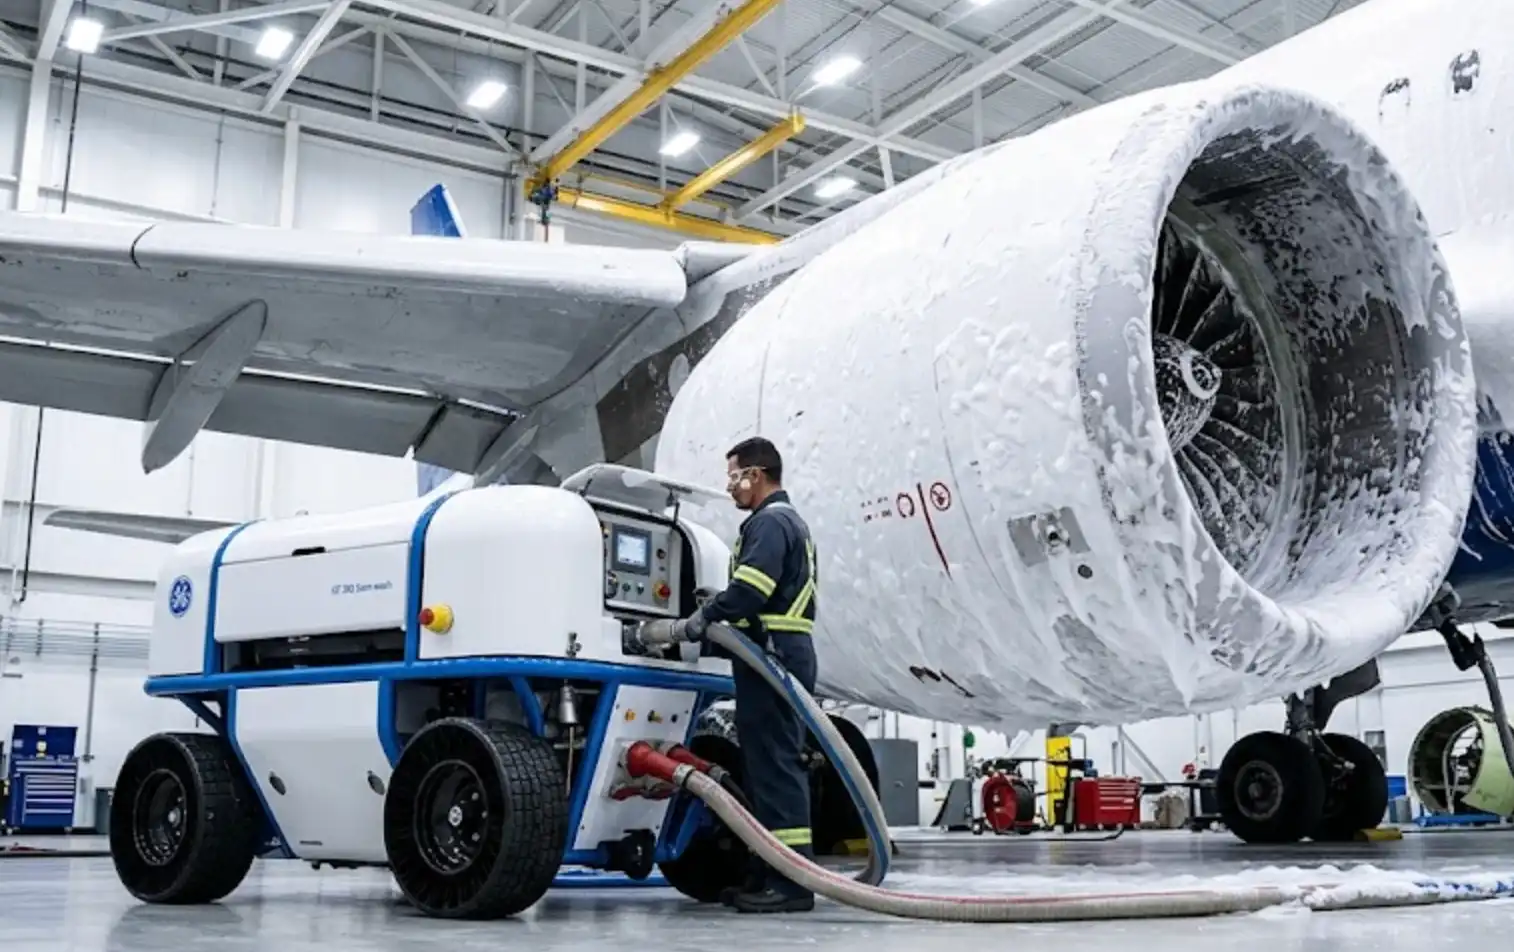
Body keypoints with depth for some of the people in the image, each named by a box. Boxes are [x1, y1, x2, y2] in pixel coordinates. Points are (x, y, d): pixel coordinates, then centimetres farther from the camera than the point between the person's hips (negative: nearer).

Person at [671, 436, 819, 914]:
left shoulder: (770, 521, -8)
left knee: (775, 762, -11)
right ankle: (769, 875, 18)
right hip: (785, 651, 11)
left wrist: (703, 618, -12)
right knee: (767, 762, 13)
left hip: (773, 654, -11)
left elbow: (749, 589, -23)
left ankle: (792, 882, -11)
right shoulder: (790, 522, 25)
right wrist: (717, 620, 15)